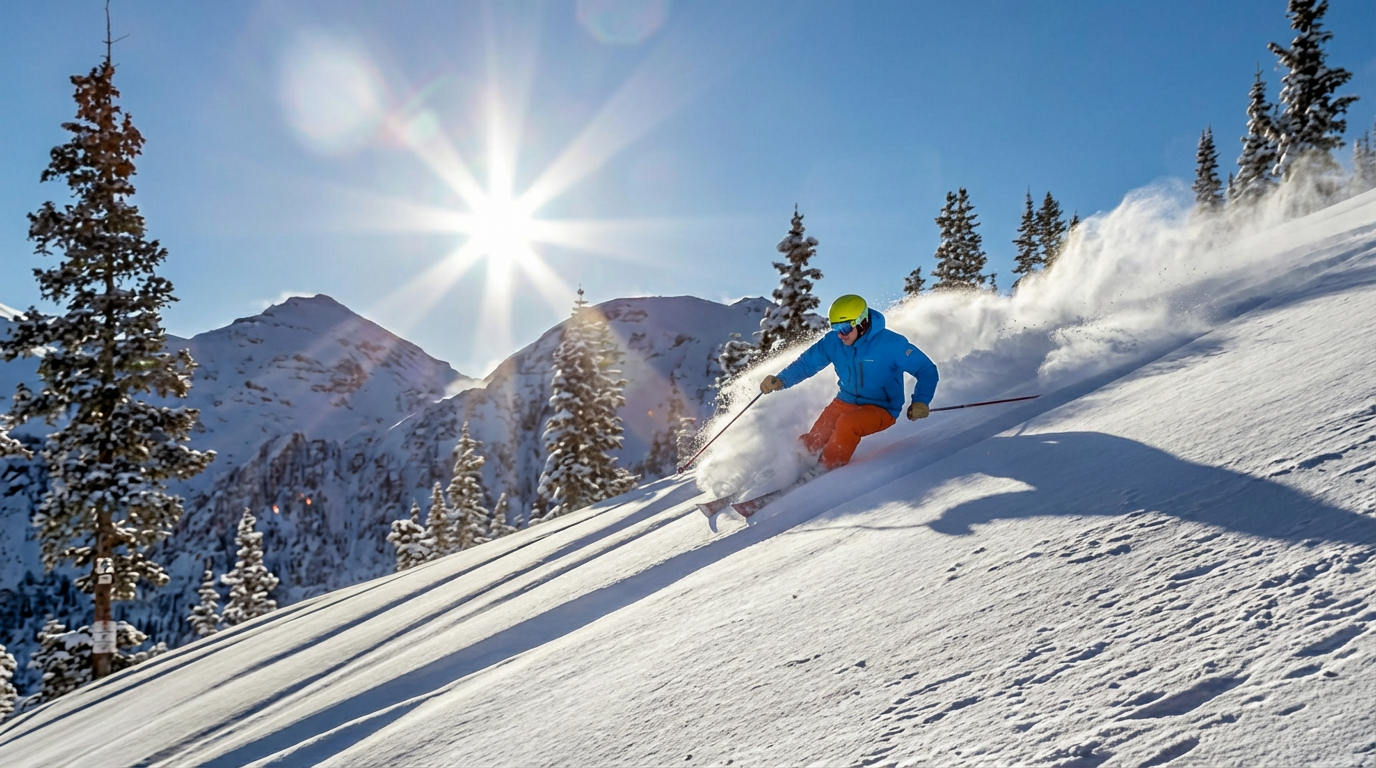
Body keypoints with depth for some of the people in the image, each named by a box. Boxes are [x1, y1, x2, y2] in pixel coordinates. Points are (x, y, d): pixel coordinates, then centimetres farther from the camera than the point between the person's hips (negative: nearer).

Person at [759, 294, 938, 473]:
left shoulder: (891, 344, -21)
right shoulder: (833, 342, -9)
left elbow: (927, 370, -16)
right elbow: (806, 363, 2)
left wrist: (920, 401, -32)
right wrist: (780, 380, -15)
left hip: (881, 409, -4)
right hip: (846, 402, 5)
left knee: (847, 424, -32)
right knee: (814, 441, -13)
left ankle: (825, 473, -16)